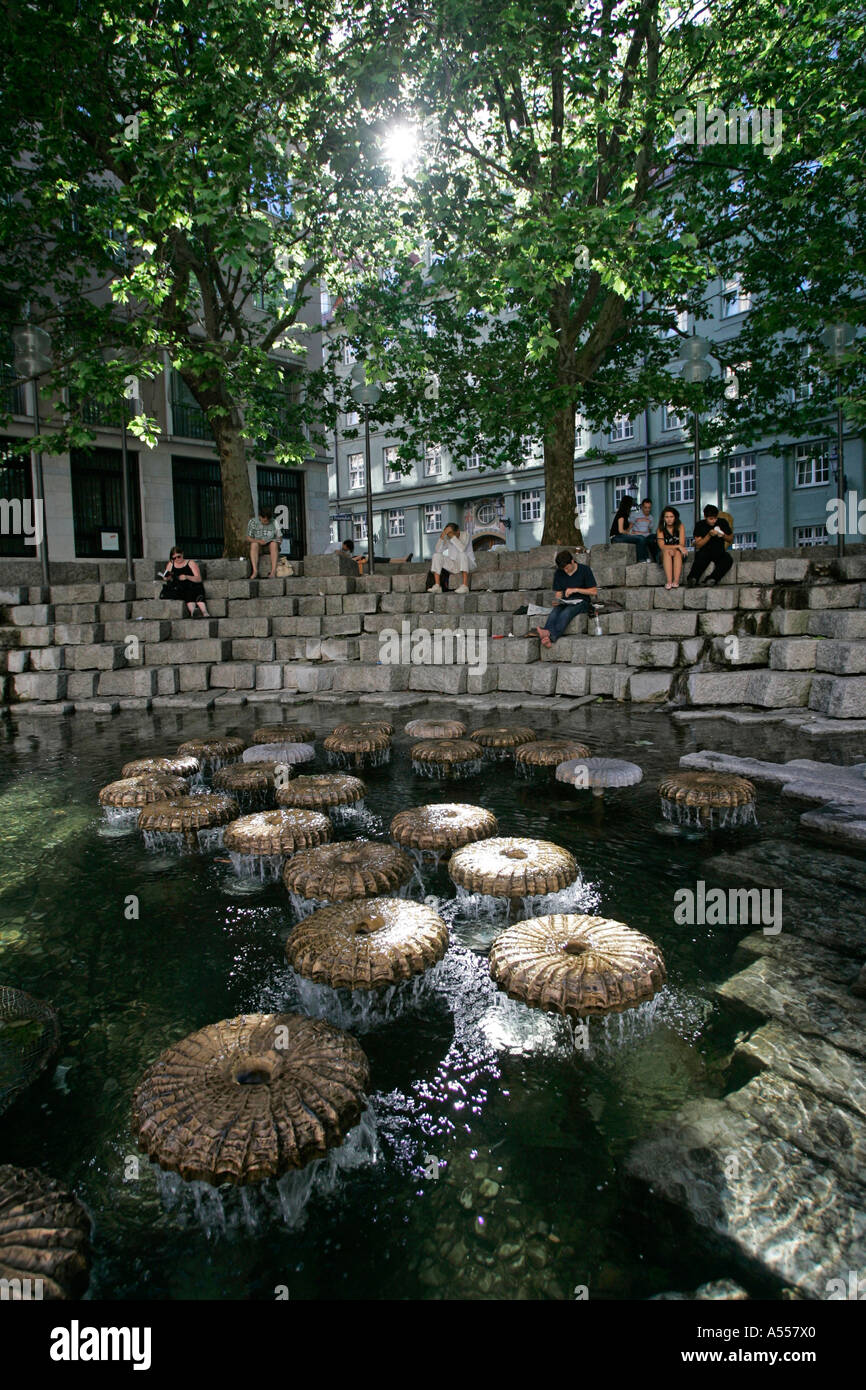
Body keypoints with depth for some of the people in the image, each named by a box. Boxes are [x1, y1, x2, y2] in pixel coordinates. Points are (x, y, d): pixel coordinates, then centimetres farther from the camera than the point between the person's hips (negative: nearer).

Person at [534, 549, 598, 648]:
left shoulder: (585, 570, 0)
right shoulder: (559, 573, 11)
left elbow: (594, 591, -2)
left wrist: (575, 590, -12)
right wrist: (557, 600, -9)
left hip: (581, 602, -3)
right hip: (565, 602, 4)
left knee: (566, 612, -37)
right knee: (553, 613, -32)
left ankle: (552, 636, -58)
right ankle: (547, 636, -60)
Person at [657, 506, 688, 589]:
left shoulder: (680, 527, -2)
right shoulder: (661, 529, -4)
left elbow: (682, 544, -10)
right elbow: (662, 546, -17)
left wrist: (672, 549, -27)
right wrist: (677, 546, -26)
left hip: (679, 554, 0)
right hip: (665, 556, 0)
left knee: (677, 552, -32)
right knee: (666, 551, -32)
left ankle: (676, 581, -45)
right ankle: (669, 581, -46)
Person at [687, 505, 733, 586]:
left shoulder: (722, 522, 6)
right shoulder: (700, 525, 1)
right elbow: (698, 545, -3)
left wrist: (723, 536, -9)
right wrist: (709, 535, -18)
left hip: (719, 552, 2)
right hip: (704, 551, -2)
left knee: (728, 560, -32)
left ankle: (712, 579, -41)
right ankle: (693, 578, -52)